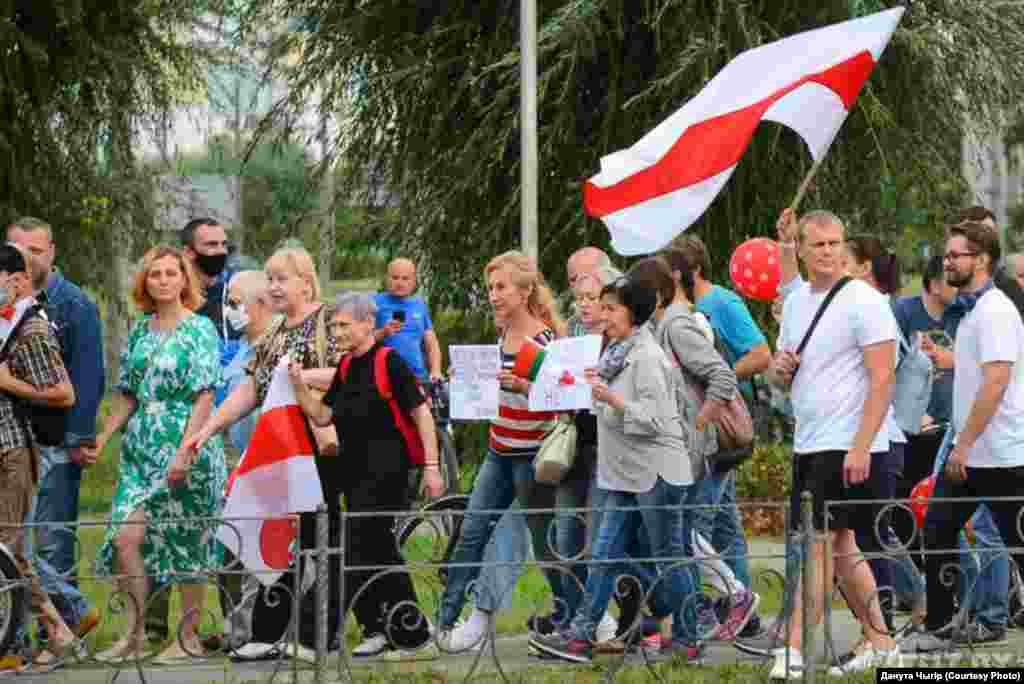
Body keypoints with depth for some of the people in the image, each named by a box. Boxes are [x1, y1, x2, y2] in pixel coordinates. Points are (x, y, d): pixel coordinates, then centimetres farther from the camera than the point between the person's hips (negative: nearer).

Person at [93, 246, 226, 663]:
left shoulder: (200, 330, -5)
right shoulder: (140, 331, 13)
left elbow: (205, 397, -11)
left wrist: (185, 452, -18)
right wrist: (102, 438, 9)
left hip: (185, 447, -5)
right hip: (140, 450, 5)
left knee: (187, 543, 1)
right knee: (125, 536, -6)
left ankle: (189, 636, 12)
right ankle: (134, 633, 4)